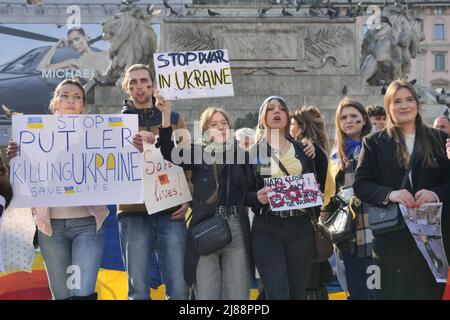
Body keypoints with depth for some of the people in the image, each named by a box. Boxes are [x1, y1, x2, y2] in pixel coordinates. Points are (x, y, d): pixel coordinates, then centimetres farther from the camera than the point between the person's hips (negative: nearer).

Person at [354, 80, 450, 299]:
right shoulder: (374, 143, 8)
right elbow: (360, 184, 1)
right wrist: (389, 194, -16)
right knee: (394, 291, 1)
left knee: (432, 291, 4)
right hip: (391, 235, -1)